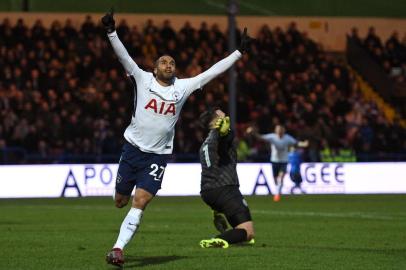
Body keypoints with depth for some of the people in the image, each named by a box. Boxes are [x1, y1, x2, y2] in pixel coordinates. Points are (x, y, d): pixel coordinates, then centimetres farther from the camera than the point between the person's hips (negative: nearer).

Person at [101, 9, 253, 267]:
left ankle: (118, 248, -13)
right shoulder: (143, 79, -1)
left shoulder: (183, 87, 4)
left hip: (158, 155, 0)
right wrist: (111, 32, -26)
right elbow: (124, 56, -12)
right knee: (121, 201, 8)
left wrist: (239, 52, 4)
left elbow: (212, 72, 6)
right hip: (133, 147, 0)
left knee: (140, 202, -14)